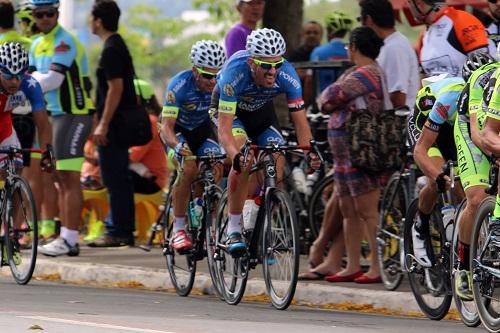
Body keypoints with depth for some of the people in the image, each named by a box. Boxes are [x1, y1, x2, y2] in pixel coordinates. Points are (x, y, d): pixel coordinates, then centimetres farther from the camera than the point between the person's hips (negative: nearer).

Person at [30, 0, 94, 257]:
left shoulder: (64, 42, -14)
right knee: (62, 180, 10)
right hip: (55, 115, 9)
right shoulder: (37, 45, 15)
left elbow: (52, 80, -21)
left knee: (70, 179, -11)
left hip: (74, 115, -9)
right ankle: (66, 237, 14)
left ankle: (69, 240, -12)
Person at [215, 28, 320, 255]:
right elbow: (224, 127, -42)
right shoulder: (235, 72, -40)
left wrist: (307, 153, -42)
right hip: (230, 110, -3)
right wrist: (235, 156, -60)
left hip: (262, 111, 3)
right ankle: (234, 229, -23)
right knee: (243, 159, -30)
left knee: (277, 163, -14)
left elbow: (300, 121, -24)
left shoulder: (287, 76, -31)